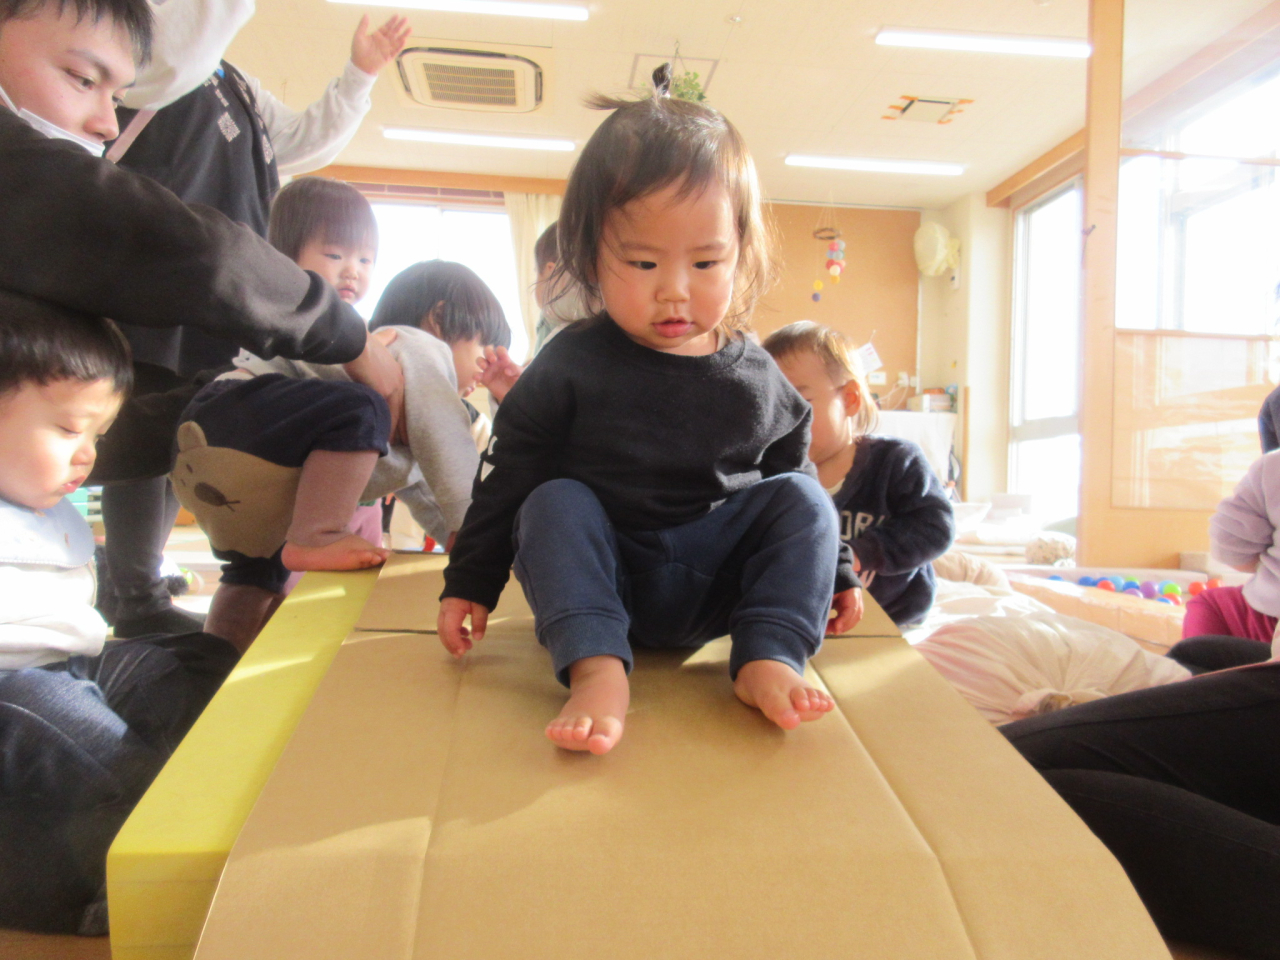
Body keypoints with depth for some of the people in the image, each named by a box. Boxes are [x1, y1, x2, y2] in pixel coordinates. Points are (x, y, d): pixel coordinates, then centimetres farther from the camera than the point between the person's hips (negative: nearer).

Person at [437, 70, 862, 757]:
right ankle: (596, 669, -38)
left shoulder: (757, 378, -1)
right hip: (602, 588, -1)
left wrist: (832, 574, 16)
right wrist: (470, 584, -2)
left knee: (800, 497, -15)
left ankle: (769, 658, -25)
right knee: (555, 502, -25)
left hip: (719, 589, 2)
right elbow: (509, 476, -2)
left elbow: (792, 473, 13)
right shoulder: (571, 366, -7)